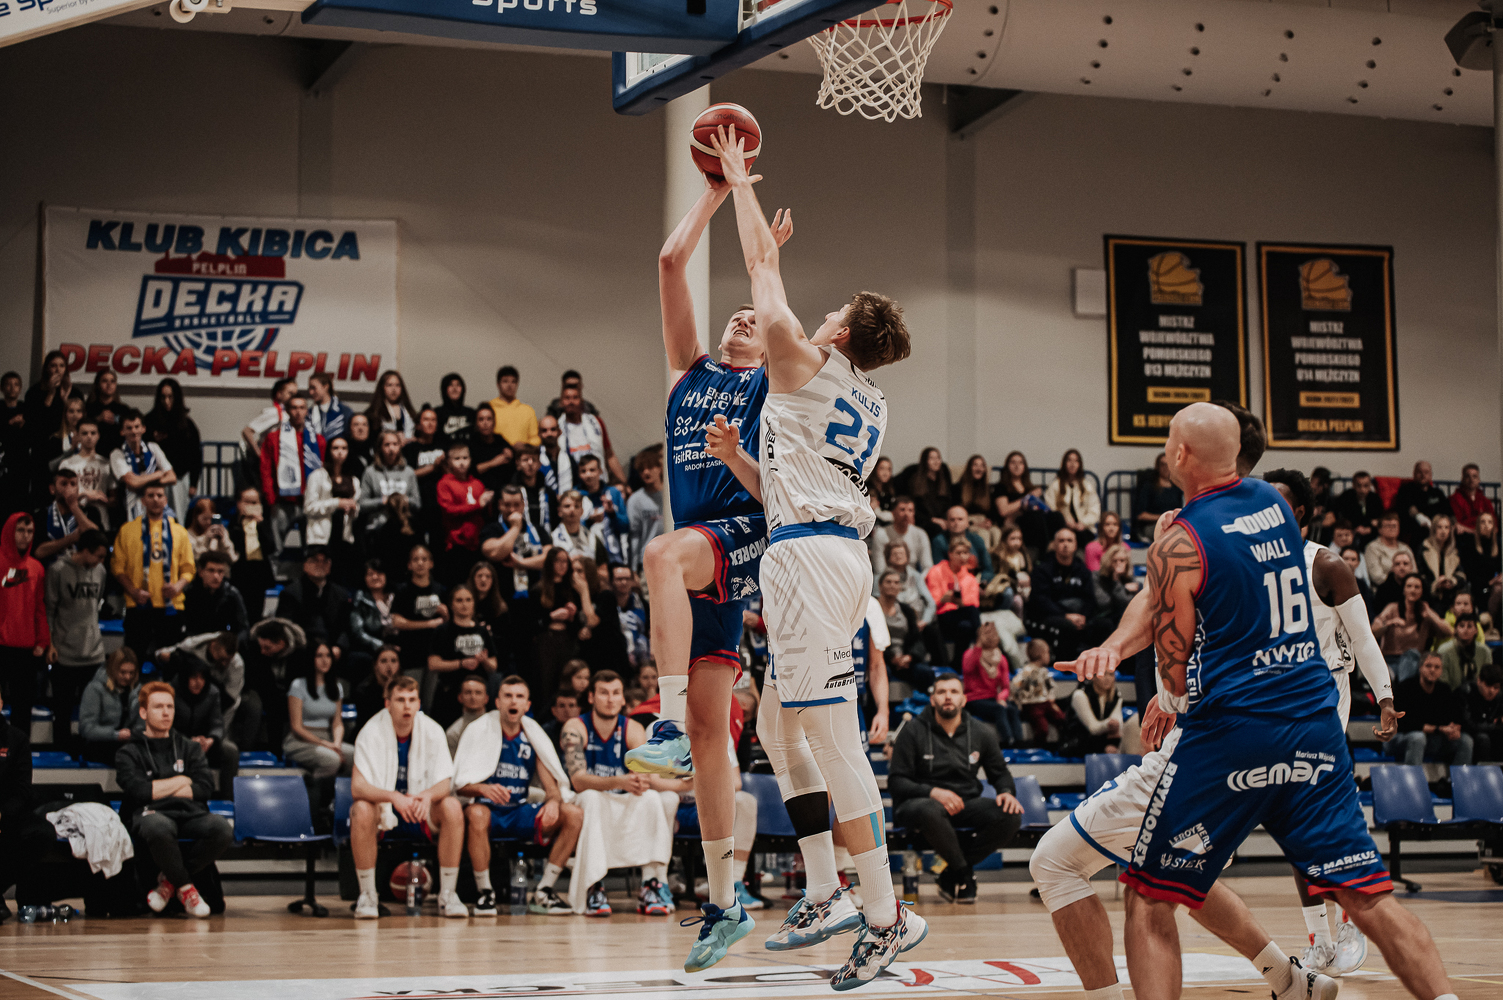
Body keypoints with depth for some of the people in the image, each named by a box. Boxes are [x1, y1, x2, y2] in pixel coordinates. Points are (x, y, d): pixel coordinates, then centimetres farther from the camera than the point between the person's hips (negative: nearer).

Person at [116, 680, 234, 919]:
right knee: (159, 828, -42)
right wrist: (180, 781, 5)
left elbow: (205, 787, 6)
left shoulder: (189, 748, 22)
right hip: (149, 815, -3)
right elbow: (138, 791, -6)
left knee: (222, 828, -31)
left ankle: (170, 880, -9)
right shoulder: (129, 753, 12)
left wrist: (159, 789, 1)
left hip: (190, 814, 3)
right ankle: (184, 887, -15)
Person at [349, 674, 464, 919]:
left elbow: (445, 784, -12)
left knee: (452, 807, -27)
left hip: (420, 811, 2)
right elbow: (357, 787, -23)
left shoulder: (432, 731, -8)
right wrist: (394, 797, -41)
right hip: (381, 809, -2)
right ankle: (367, 896, -21)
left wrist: (428, 795, -37)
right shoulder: (371, 732, -14)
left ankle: (447, 894, -18)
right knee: (361, 810, -35)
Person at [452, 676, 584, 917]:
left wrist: (554, 800, -19)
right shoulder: (479, 731, -2)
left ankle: (543, 892, -13)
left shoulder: (533, 737, 9)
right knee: (476, 813, -40)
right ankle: (485, 892, -24)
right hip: (489, 808, -4)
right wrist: (483, 789, -31)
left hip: (520, 813, 4)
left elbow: (552, 785, 6)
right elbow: (460, 784, -8)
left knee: (574, 814, -17)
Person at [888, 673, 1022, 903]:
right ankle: (964, 874, -17)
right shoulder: (913, 733, -2)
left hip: (964, 804, 4)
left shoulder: (981, 735, 9)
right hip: (918, 802, -4)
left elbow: (1000, 772, 20)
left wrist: (1006, 791, -5)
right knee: (931, 812, -42)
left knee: (1010, 816, -24)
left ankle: (951, 877, -10)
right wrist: (933, 792, -23)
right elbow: (896, 782, -5)